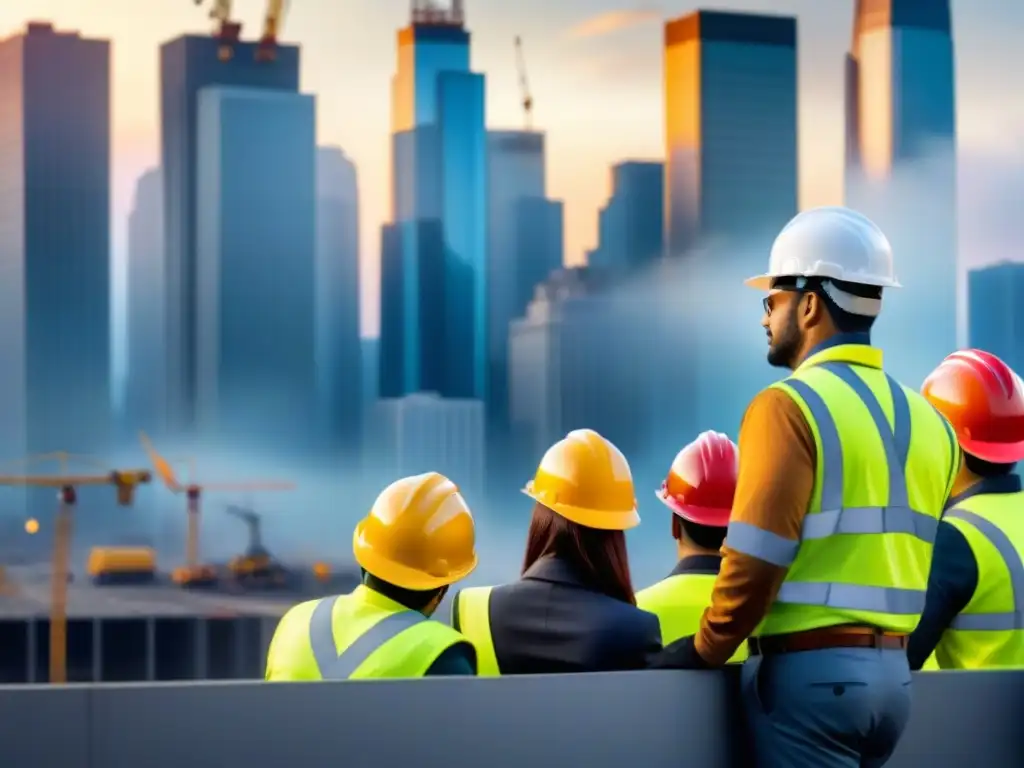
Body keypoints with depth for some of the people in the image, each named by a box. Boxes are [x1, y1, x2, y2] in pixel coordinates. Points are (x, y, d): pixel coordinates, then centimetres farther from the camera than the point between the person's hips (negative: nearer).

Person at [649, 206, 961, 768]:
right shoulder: (927, 420, 10)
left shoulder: (791, 405, -11)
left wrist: (707, 650, -5)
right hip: (892, 675, 7)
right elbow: (908, 565, 9)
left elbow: (756, 558, -17)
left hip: (809, 673, -7)